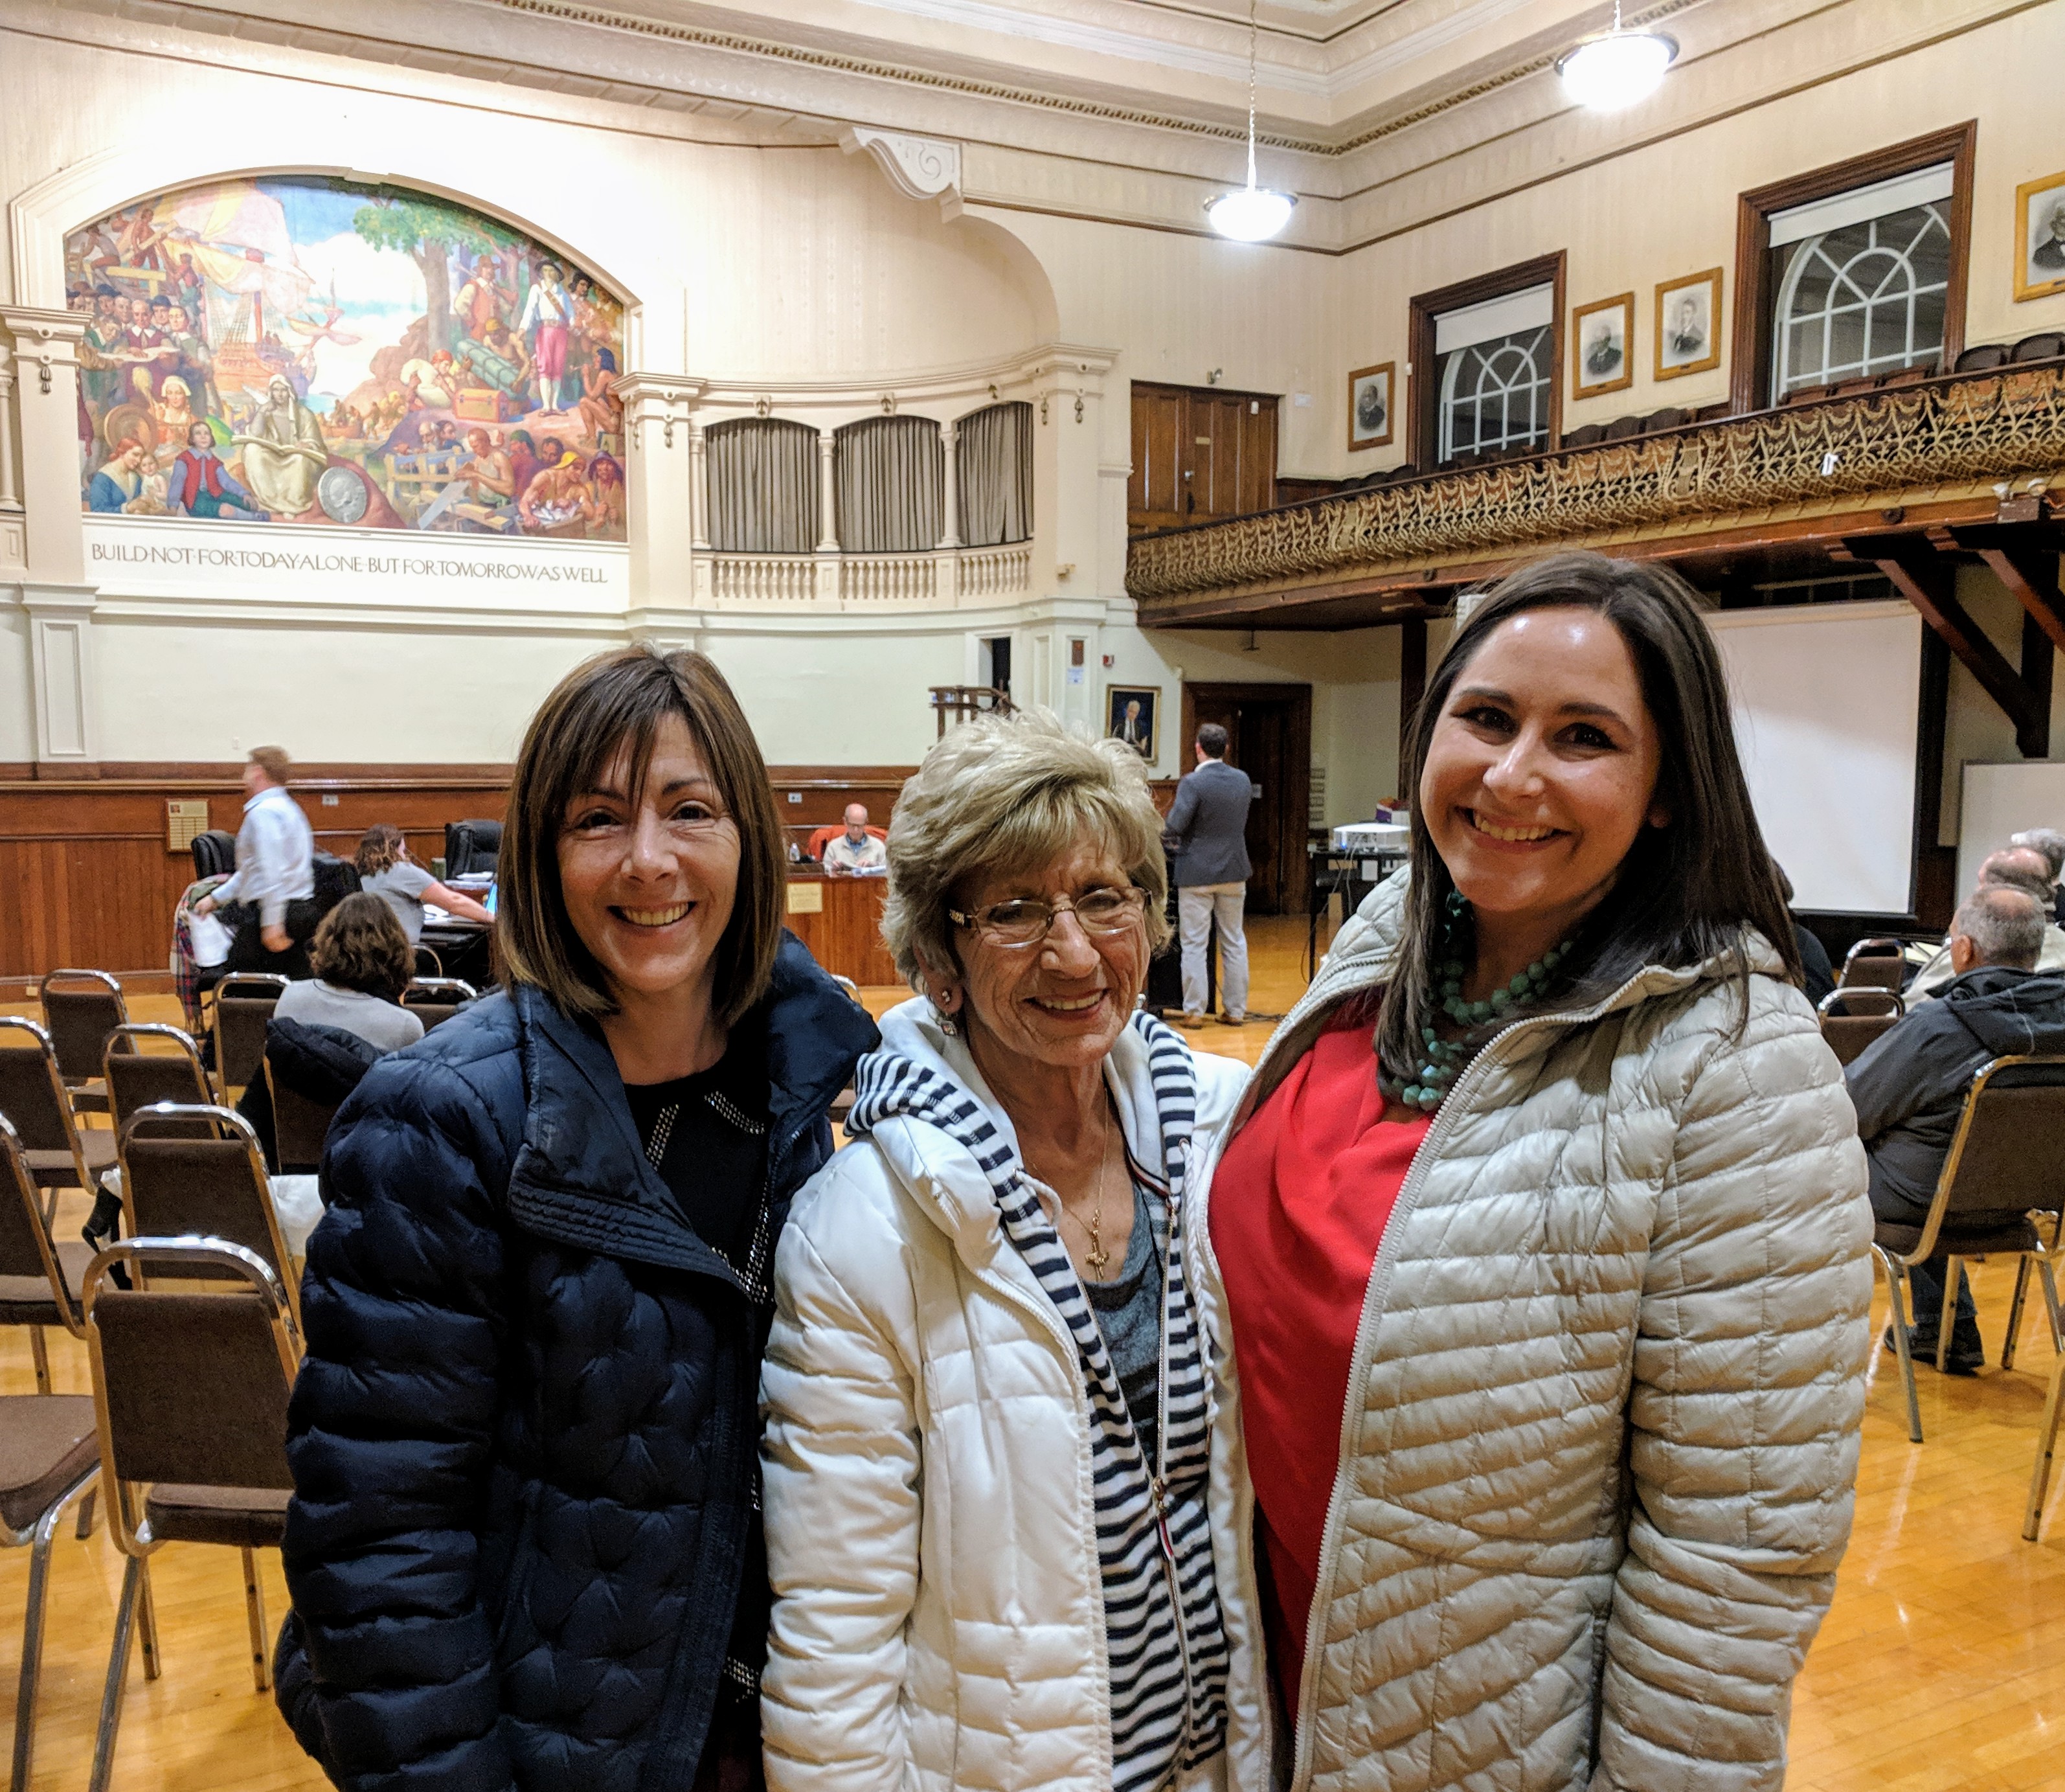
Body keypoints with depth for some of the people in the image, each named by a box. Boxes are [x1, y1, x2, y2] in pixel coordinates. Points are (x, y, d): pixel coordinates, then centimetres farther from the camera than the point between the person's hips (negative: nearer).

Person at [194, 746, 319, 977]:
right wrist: (216, 898, 28)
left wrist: (272, 924, -26)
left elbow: (272, 872, -23)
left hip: (272, 911, -9)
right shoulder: (287, 808, 18)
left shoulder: (263, 812, -12)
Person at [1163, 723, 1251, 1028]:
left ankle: (1193, 1012, 4)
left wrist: (1172, 840, 1)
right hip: (1234, 871, 5)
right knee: (1234, 942, 12)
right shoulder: (1243, 780, 2)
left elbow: (1175, 825, -21)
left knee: (1194, 944, 2)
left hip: (1197, 873, -5)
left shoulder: (1192, 783, -16)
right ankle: (1235, 1010, 17)